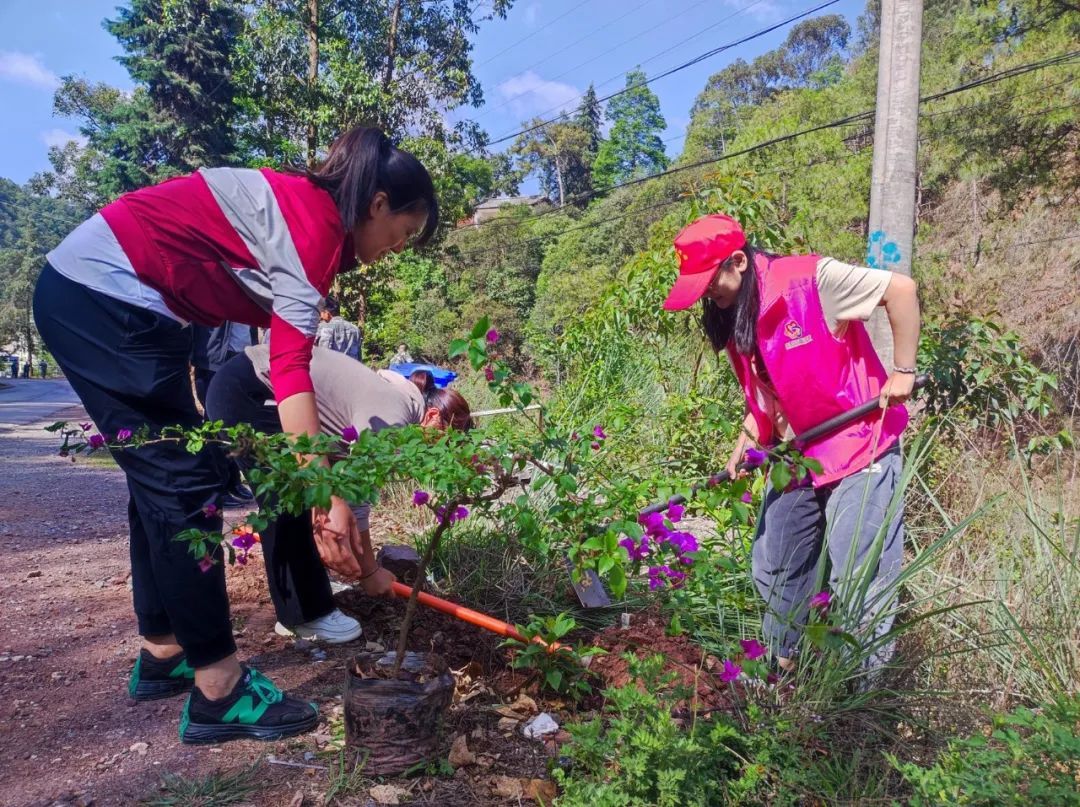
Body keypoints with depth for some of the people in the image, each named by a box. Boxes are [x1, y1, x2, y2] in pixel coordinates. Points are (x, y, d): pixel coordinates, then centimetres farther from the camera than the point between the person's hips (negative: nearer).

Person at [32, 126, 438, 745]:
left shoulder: (301, 209, 14)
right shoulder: (316, 219, -14)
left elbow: (282, 356, 16)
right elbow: (291, 367, -25)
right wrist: (330, 500, -26)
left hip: (88, 294, 10)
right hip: (106, 297, -10)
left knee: (165, 477, 14)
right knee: (186, 482, -7)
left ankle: (163, 655, 25)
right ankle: (219, 689, 2)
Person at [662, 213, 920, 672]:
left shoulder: (812, 279, -19)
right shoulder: (733, 316, 4)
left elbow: (901, 290, -13)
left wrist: (903, 372, -13)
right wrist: (746, 443, -1)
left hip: (859, 450, -7)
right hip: (796, 458, 8)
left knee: (857, 579, -3)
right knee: (774, 570, 14)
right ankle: (781, 663, 33)